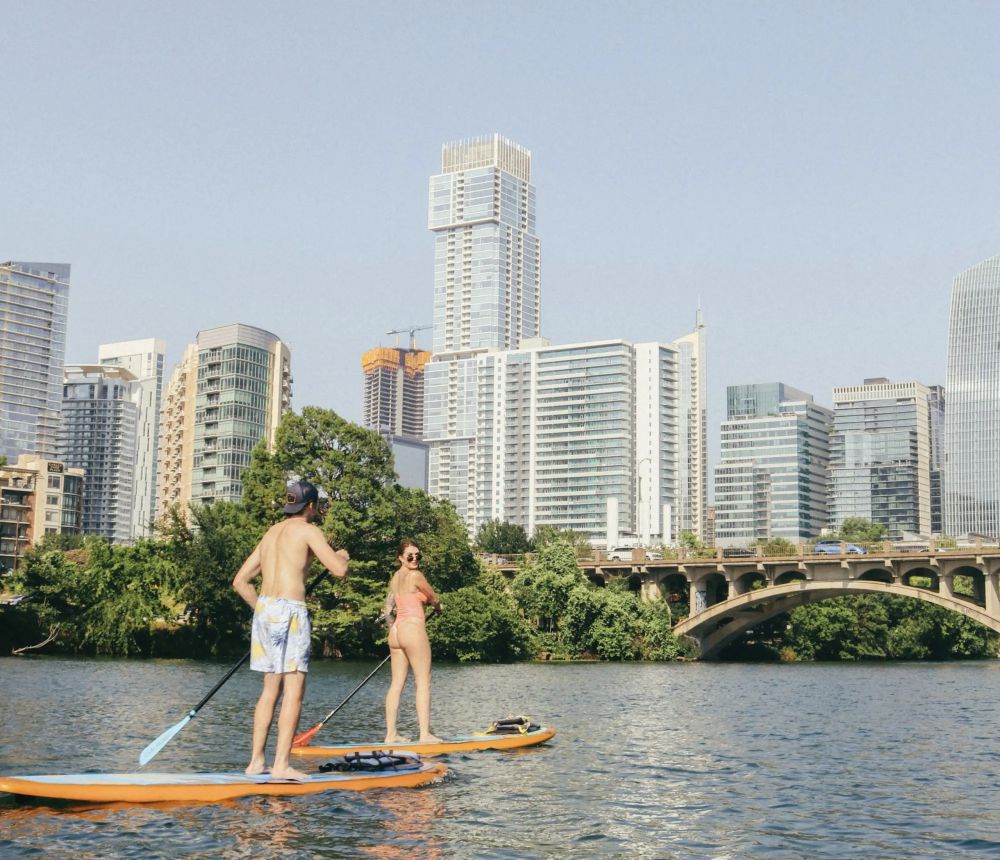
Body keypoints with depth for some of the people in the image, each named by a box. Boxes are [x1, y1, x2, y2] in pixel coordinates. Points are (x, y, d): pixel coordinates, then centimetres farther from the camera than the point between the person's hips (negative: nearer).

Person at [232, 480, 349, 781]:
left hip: (263, 609, 8)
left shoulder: (270, 533, 20)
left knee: (270, 689, 13)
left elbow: (240, 581, 20)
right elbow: (339, 571, -11)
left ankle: (256, 761, 13)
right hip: (290, 611, -8)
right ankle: (281, 764, -10)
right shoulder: (307, 530, -3)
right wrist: (342, 556, 11)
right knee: (293, 691, -6)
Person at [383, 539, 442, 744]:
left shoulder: (395, 577, 16)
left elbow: (389, 607, 17)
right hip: (413, 629, -8)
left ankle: (391, 734, 6)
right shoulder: (415, 576, -8)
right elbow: (434, 598, 5)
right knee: (423, 683, -5)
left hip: (395, 631, 8)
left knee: (396, 684, 7)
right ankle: (425, 733, -9)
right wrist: (438, 607, 25)